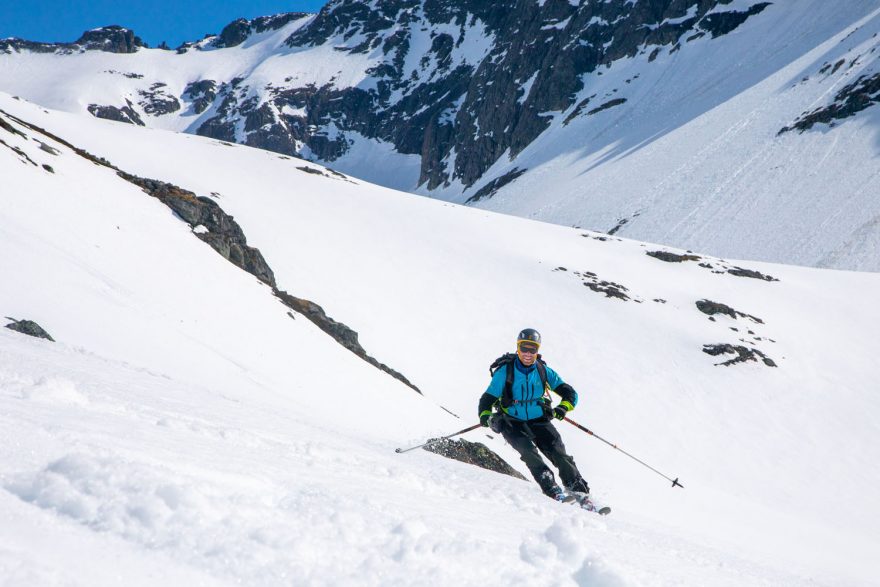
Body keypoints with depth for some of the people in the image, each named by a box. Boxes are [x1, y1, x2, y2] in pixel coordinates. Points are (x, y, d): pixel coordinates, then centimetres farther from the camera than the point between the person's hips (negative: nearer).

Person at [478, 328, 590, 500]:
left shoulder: (543, 371, 0)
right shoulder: (505, 371, -7)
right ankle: (550, 487, -33)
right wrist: (486, 416, -26)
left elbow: (570, 394, 2)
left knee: (558, 452, -16)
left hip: (539, 421, 2)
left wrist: (563, 408, -19)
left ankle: (578, 489, -10)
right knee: (527, 449, -28)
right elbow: (488, 399, -6)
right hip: (513, 424, -2)